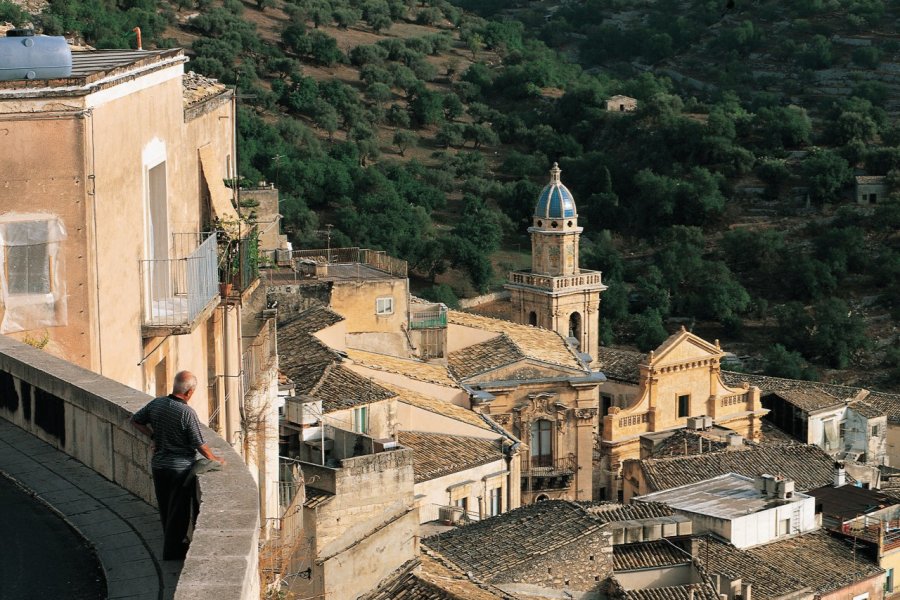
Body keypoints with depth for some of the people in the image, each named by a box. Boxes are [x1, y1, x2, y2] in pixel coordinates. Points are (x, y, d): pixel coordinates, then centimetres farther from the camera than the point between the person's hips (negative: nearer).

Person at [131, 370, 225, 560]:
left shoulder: (156, 404, -4)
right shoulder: (187, 413, -22)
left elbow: (136, 420, 10)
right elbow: (200, 444, -15)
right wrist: (214, 459, 2)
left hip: (158, 465, 6)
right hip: (180, 467, -6)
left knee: (165, 509, 20)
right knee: (178, 511, 8)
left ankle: (172, 544, 36)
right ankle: (172, 551, 15)